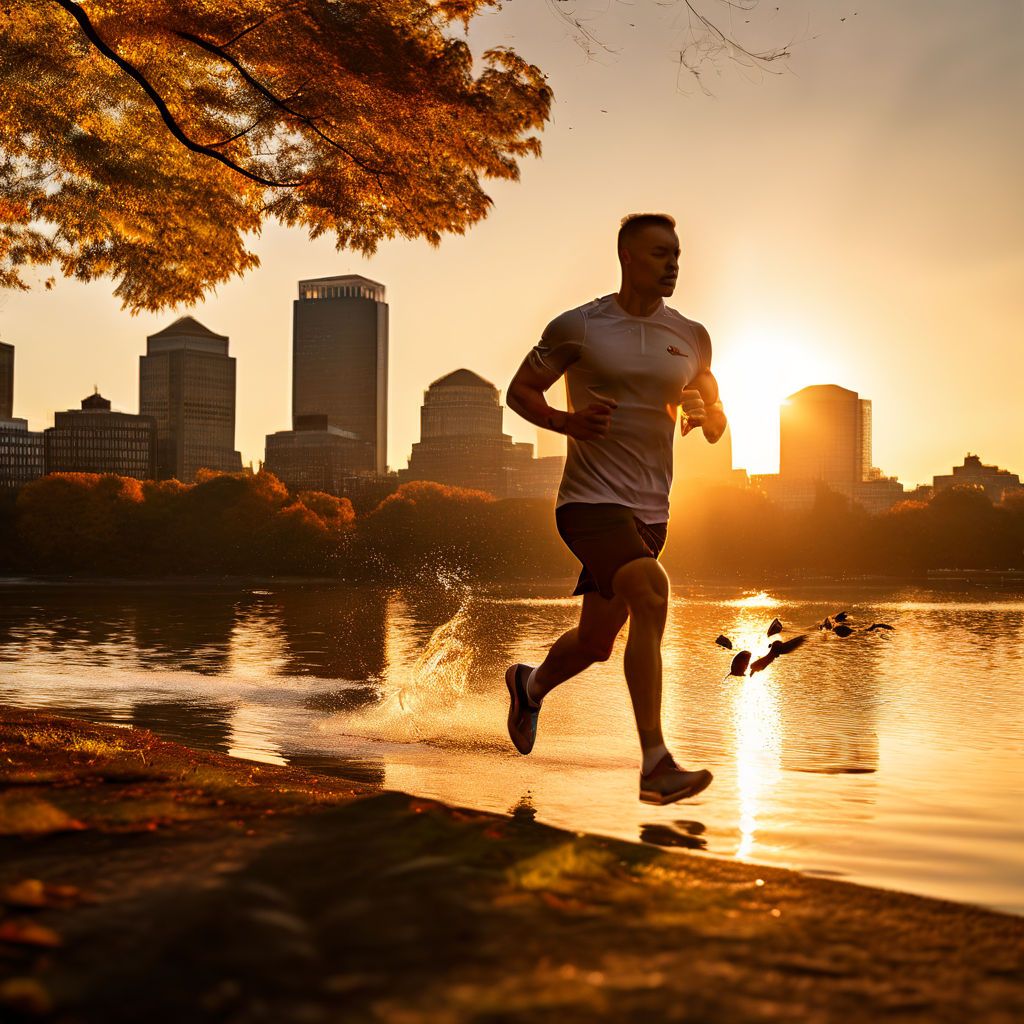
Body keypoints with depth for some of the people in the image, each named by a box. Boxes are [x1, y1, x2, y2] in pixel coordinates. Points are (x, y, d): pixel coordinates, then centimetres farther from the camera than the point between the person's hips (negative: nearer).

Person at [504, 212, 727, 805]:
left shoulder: (691, 338, 10)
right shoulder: (579, 327, -2)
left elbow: (717, 426, 18)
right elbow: (520, 390, 6)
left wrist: (703, 416, -6)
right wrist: (564, 420, -14)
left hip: (650, 510, 6)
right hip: (590, 498, -5)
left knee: (596, 641, 13)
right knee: (650, 594, -29)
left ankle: (531, 685, 48)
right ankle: (655, 765, -27)